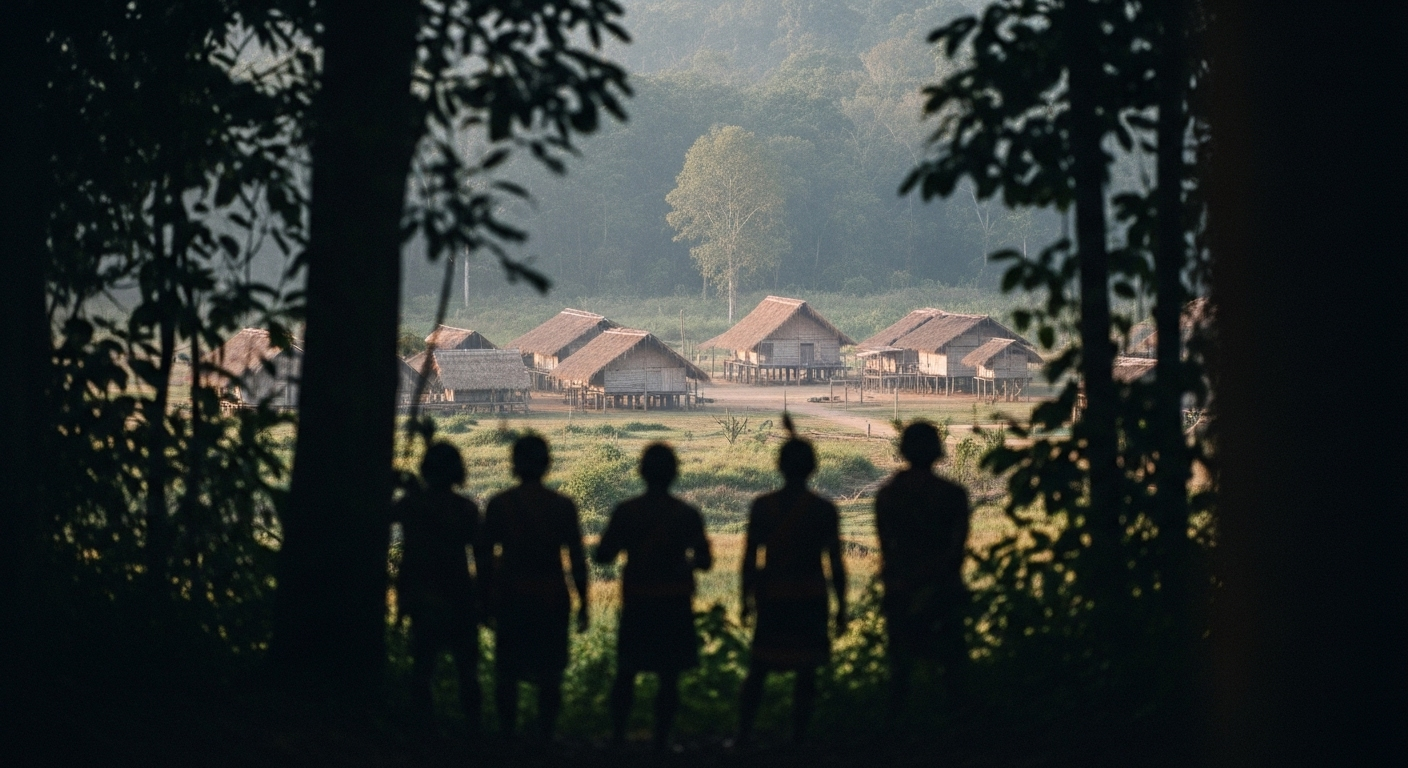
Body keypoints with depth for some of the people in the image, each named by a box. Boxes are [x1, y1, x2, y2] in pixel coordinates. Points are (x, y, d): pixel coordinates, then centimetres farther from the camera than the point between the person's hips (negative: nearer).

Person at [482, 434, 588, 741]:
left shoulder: (499, 505, -2)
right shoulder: (562, 506, -3)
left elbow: (485, 557, 1)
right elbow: (577, 559, -1)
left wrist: (487, 598, 11)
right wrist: (582, 603, 6)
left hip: (510, 597, 0)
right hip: (551, 597, 0)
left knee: (507, 672, 9)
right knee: (549, 674, 7)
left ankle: (508, 736, 9)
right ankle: (546, 736, 4)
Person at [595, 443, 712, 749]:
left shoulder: (625, 511, -6)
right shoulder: (687, 515, -6)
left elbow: (603, 555, -3)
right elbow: (704, 560, -4)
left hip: (637, 603, 1)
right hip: (675, 604, -1)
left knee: (626, 673, 12)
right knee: (669, 677, 4)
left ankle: (618, 737, 9)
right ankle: (661, 741, 2)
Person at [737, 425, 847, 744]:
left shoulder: (762, 505, -4)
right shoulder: (824, 509, -6)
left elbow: (750, 557, -1)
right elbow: (836, 563, -4)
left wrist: (746, 598, 10)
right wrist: (841, 606, 4)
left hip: (771, 596, 2)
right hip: (809, 597, -1)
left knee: (758, 668, 14)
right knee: (806, 672, 7)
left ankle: (743, 735, 13)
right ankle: (798, 739, 6)